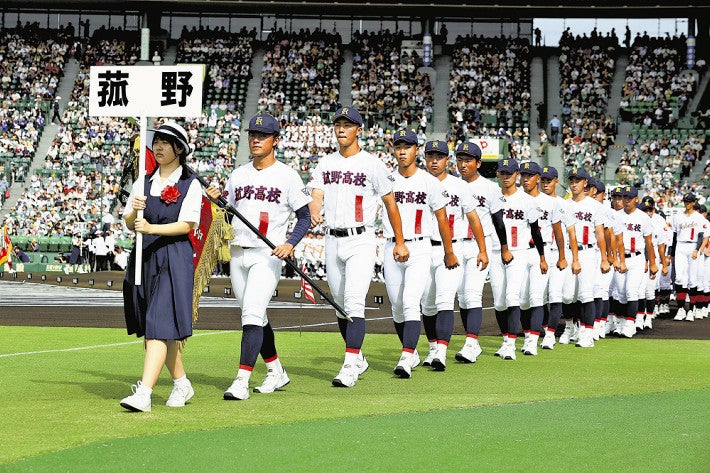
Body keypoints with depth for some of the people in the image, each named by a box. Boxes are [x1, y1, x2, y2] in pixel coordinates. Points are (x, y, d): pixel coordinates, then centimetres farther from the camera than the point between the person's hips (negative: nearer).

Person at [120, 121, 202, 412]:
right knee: (158, 328, 12)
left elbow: (186, 224, -11)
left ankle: (144, 393, -22)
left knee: (160, 325, -14)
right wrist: (134, 210, -12)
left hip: (174, 259, -6)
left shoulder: (190, 185, -1)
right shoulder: (143, 183, 14)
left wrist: (152, 228, -23)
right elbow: (129, 223, 11)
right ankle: (182, 384, 28)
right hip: (144, 258, 6)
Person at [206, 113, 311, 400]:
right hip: (238, 253, 6)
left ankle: (242, 380, -20)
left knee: (252, 314, -17)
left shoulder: (287, 175, -2)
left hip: (268, 255, -6)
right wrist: (216, 200, -3)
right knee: (253, 316, 12)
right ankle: (276, 371, 27)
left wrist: (290, 243, -18)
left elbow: (305, 217, -1)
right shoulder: (238, 174, 14)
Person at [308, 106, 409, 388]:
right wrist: (314, 214, -24)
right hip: (333, 241, 6)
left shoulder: (372, 164, -2)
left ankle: (350, 366, -20)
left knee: (354, 303, -16)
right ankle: (359, 359, 27)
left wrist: (399, 242, 3)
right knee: (340, 305, 12)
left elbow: (390, 203, 3)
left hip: (361, 241, -5)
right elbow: (316, 196, 0)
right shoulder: (325, 164, 11)